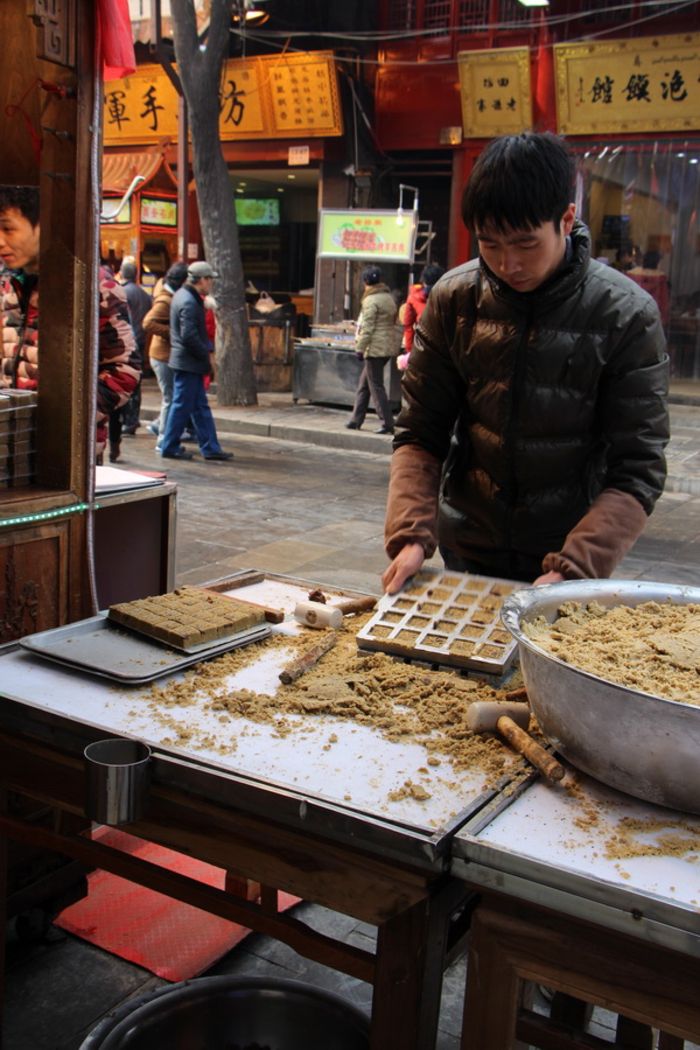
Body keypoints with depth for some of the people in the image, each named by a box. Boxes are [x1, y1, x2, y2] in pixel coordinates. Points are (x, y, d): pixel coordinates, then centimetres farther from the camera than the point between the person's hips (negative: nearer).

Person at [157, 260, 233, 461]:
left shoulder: (183, 295, 13)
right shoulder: (189, 302, -19)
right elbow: (189, 336, -24)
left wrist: (207, 348, 11)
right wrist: (206, 353, -13)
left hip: (188, 361, 11)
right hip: (188, 362, -11)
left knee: (200, 407, 12)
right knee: (182, 405, -1)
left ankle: (210, 448, 16)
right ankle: (169, 447, 9)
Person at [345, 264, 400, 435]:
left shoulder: (371, 301, -13)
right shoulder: (389, 297, 13)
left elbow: (367, 328, -17)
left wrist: (360, 348, -12)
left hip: (375, 347, -9)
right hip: (389, 345, 9)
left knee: (376, 386, -4)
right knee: (363, 383, 16)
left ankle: (387, 423, -5)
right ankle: (356, 419, 20)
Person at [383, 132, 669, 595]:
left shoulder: (626, 316, -14)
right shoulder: (454, 299, -7)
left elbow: (637, 470, -15)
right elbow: (421, 435, -3)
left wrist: (572, 571, -28)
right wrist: (410, 535, -18)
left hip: (572, 554, -2)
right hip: (465, 552, 3)